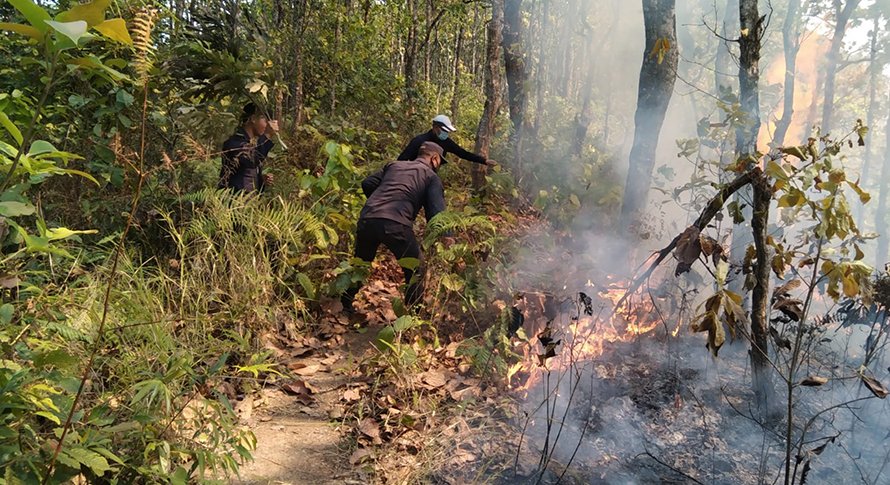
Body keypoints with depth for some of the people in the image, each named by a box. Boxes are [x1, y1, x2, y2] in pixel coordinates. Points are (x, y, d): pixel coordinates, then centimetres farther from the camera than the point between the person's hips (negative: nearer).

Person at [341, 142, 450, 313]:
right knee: (415, 270, 16)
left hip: (367, 219, 5)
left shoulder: (394, 165, 26)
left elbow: (367, 184, 20)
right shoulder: (432, 177, 14)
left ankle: (344, 305, 39)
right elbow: (437, 214, 0)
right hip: (396, 225, -5)